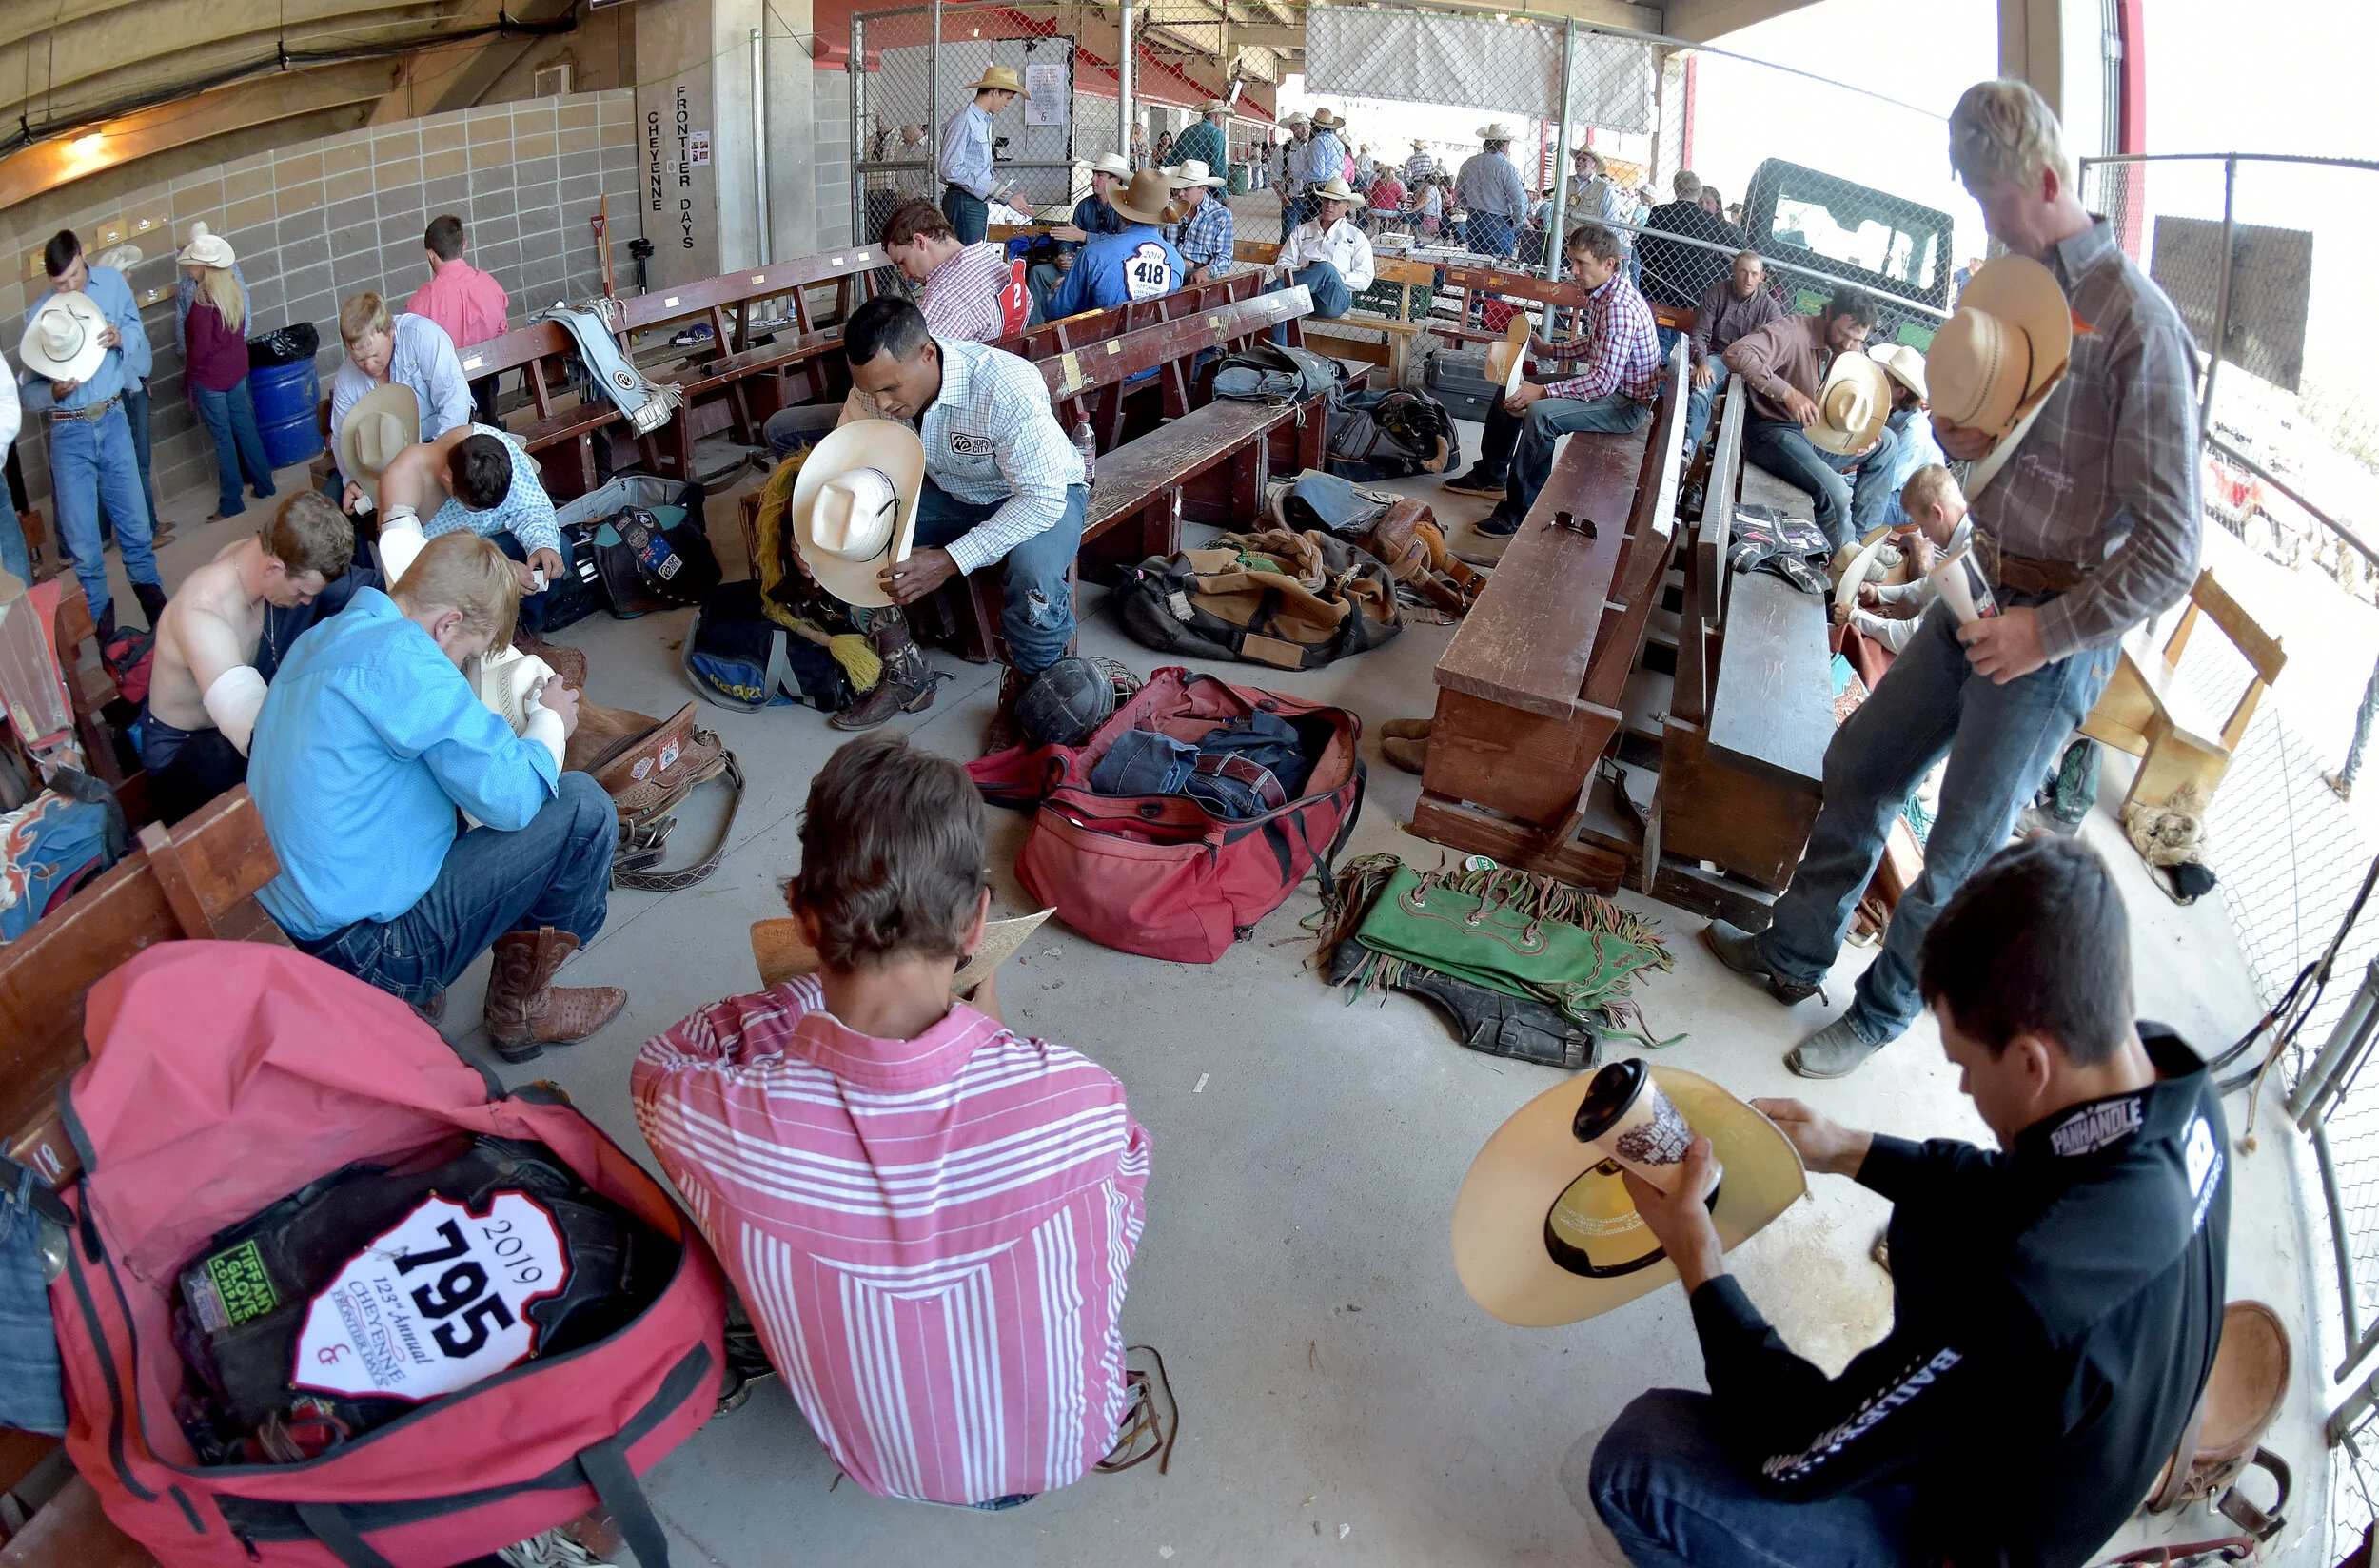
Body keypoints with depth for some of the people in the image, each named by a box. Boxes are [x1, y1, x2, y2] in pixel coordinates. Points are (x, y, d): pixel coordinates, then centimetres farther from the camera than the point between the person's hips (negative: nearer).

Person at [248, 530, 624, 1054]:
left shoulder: (319, 640, 11)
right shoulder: (401, 656, -19)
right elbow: (510, 795, -21)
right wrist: (551, 722, -1)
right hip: (365, 953, -10)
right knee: (583, 806, -8)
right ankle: (521, 1006, 10)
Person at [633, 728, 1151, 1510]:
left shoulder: (714, 1120, -36)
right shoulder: (1078, 1096, -38)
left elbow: (660, 1058, -9)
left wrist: (822, 985, -12)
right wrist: (991, 1032, -2)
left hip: (879, 1462, 1)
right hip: (1064, 1446, -1)